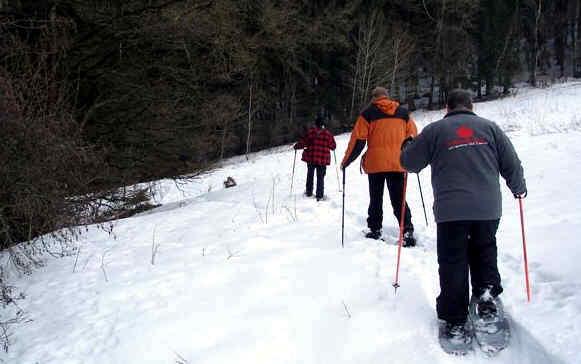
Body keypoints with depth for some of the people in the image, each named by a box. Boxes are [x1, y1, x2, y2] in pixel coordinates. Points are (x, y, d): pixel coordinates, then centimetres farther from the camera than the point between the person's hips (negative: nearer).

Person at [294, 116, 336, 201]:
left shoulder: (310, 131, -3)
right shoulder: (328, 133, -1)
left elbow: (303, 142, -2)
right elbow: (333, 146, 4)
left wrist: (296, 146, 16)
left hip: (311, 157, 1)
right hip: (323, 159, -1)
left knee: (310, 175, 18)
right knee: (320, 177, 5)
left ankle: (309, 192, 26)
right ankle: (319, 195, 2)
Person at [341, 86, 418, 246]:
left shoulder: (368, 113, 1)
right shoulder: (403, 113, 11)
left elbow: (357, 140, -3)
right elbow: (413, 136, 13)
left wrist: (346, 161, 4)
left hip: (375, 164, -2)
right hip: (398, 164, 2)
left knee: (375, 199, 11)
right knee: (398, 199, 3)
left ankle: (375, 230, 13)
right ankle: (407, 231, -9)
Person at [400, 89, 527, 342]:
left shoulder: (435, 130, 4)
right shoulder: (489, 127, 10)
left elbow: (409, 163, 9)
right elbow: (511, 164, 11)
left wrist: (407, 147, 31)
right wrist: (518, 188, 30)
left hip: (450, 210, -2)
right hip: (488, 208, 2)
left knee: (453, 263, 6)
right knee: (484, 250, 25)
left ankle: (455, 322, 9)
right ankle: (487, 292, 6)